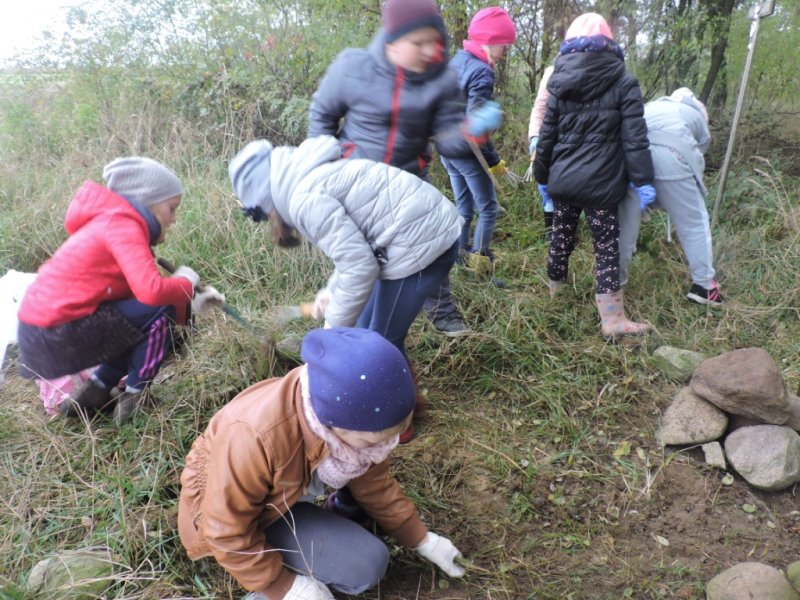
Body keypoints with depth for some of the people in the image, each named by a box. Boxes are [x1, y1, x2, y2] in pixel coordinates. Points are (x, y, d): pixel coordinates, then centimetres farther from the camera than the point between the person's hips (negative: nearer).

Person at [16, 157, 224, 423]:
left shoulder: (112, 222, 16)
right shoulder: (123, 225, -16)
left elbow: (139, 291, 15)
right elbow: (152, 291, -29)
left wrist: (190, 302, 7)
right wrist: (186, 283, -8)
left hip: (44, 328, 10)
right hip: (57, 335, -10)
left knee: (148, 317, 18)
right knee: (162, 310, -7)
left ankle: (95, 391, 17)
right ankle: (132, 399, 2)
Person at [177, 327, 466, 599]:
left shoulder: (357, 419, -20)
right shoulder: (254, 439, -41)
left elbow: (374, 482, -2)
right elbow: (226, 532, -27)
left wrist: (421, 539, 3)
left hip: (285, 496, 8)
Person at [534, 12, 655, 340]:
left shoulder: (559, 83, 7)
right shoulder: (623, 81, -2)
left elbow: (546, 136, 10)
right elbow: (634, 138, -8)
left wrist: (543, 177, 19)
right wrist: (643, 180, -5)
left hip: (562, 179, 4)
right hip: (600, 181, -4)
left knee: (561, 237, 19)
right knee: (607, 245, 0)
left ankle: (555, 292, 40)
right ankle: (612, 320, 2)